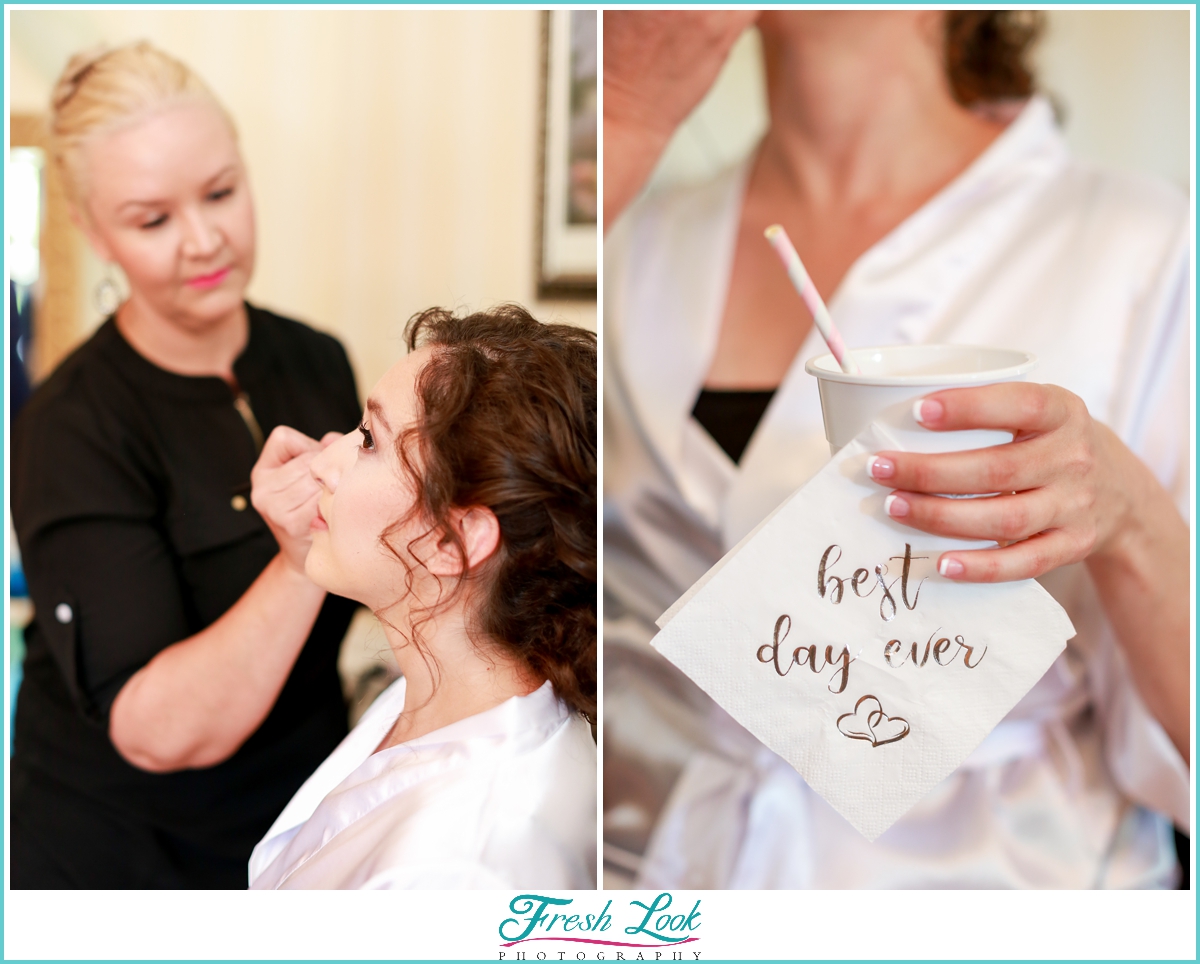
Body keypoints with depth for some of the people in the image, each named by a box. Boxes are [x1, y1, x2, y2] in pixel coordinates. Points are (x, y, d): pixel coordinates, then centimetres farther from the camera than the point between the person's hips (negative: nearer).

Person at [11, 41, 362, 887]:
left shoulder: (317, 364, -5)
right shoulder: (69, 430, -21)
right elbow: (157, 730, -28)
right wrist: (300, 562, -38)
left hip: (304, 800, 5)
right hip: (116, 845, -4)